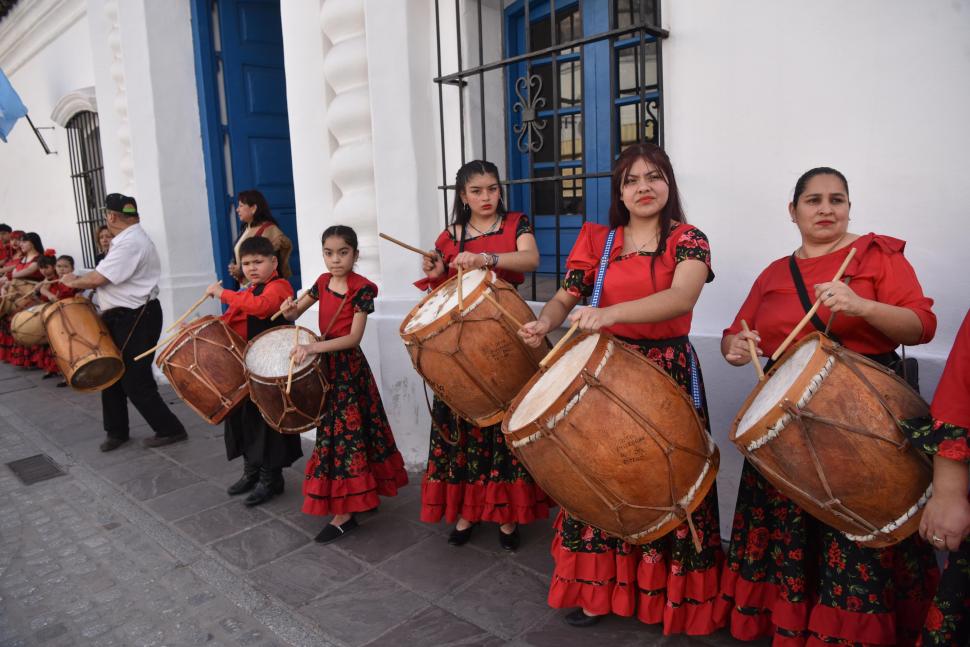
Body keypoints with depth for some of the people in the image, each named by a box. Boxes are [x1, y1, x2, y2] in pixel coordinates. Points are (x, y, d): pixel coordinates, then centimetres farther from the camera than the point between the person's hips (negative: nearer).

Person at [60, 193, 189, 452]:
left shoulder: (130, 243, -22)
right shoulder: (130, 238, 13)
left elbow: (98, 278, -22)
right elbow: (108, 277, 17)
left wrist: (72, 282, -4)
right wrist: (79, 280, 8)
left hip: (135, 320, -11)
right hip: (122, 316, 11)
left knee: (135, 381, -3)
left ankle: (170, 430, 9)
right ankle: (117, 431, 29)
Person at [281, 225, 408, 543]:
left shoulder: (362, 288, -15)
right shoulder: (323, 281, 5)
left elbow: (354, 338, -20)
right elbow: (294, 313, 13)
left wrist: (312, 347, -28)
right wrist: (289, 309, -12)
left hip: (348, 366, -7)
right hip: (325, 364, 7)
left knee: (343, 431, -4)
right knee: (335, 429, 15)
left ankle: (344, 514, 5)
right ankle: (361, 493, 31)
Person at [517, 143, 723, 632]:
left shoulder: (688, 240, -3)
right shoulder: (597, 240, 7)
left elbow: (681, 297, -23)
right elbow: (565, 298, 6)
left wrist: (609, 313, -38)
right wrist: (544, 322, -18)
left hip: (669, 375, -2)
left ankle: (672, 597, 24)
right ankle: (598, 590, 25)